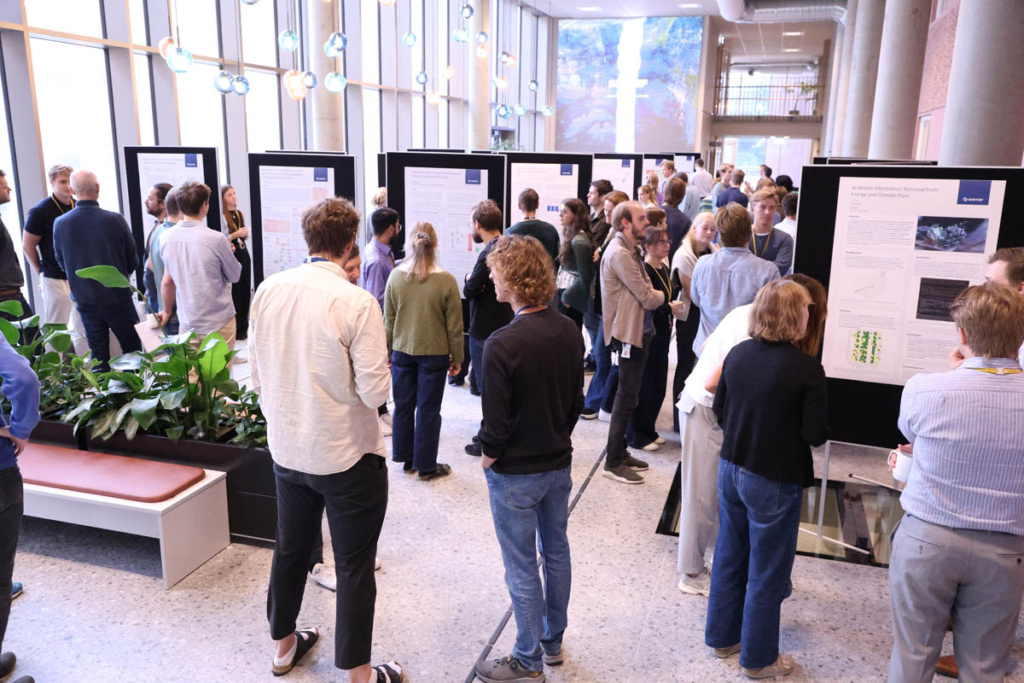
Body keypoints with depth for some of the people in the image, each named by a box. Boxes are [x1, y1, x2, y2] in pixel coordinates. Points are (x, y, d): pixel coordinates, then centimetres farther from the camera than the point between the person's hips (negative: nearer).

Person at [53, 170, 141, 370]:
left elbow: (61, 262, 7)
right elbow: (133, 260, -5)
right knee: (132, 348, 8)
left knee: (98, 354, 11)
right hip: (117, 296, -3)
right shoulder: (115, 220, -15)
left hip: (84, 299, 3)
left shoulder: (59, 224, -6)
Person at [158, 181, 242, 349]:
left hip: (186, 324, 4)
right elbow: (234, 276, -4)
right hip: (218, 324, -4)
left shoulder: (165, 238, -3)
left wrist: (167, 311, 23)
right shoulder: (216, 239, -18)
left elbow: (167, 281, 7)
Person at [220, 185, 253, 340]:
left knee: (246, 290, 10)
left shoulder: (240, 214, 12)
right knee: (235, 292, -3)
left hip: (243, 254, 7)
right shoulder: (222, 217, -10)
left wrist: (245, 234, 1)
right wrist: (236, 234, -20)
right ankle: (236, 330, 6)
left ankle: (244, 326, 21)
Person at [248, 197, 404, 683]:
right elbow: (374, 392, -20)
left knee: (290, 547, 24)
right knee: (354, 566, 10)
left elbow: (257, 376, 3)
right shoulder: (357, 303, -22)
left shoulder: (268, 290, -6)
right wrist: (381, 367, 0)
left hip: (285, 447, 6)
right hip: (345, 455, -5)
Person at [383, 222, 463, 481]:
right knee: (428, 410, 8)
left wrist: (388, 350, 14)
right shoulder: (446, 281, -15)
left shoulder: (395, 277, -7)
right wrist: (456, 358, 4)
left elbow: (389, 320, 2)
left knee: (403, 406, 17)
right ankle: (426, 467, 18)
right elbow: (454, 326, -8)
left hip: (402, 351, 3)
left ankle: (406, 458, 31)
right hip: (434, 354, -3)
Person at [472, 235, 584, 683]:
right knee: (556, 551, 21)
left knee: (522, 568, 9)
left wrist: (489, 457, -3)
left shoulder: (502, 344, -26)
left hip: (516, 474, -7)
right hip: (559, 464, 7)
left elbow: (496, 422, -21)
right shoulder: (569, 332, -5)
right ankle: (553, 642, 40)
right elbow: (577, 402, 4)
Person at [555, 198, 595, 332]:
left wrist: (568, 295, -14)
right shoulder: (570, 235, 11)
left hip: (572, 296, -9)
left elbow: (584, 275, -19)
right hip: (566, 291, 9)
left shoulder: (578, 240, -18)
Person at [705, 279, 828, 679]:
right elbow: (816, 435, -17)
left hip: (731, 469, 6)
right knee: (767, 574, 12)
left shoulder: (738, 354, -2)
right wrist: (790, 427, 3)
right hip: (774, 481, -6)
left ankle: (722, 638, 38)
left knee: (729, 558, 21)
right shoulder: (807, 368, -20)